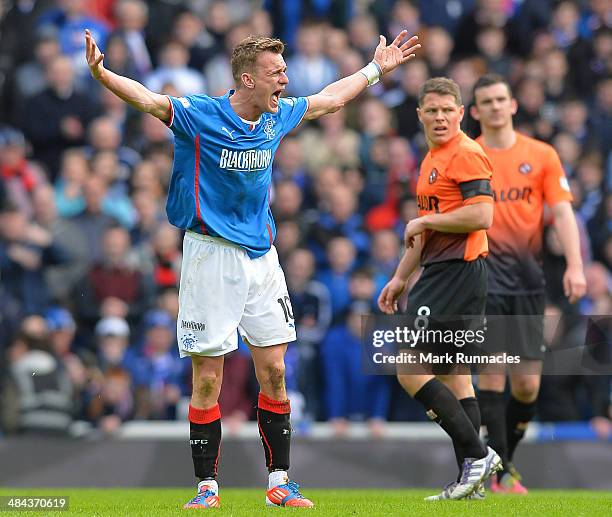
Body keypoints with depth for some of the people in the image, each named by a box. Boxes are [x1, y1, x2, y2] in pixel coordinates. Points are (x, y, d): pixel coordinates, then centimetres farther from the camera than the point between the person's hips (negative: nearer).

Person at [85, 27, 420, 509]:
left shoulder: (278, 116, 6)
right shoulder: (200, 115, -12)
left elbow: (328, 99, 24)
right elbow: (148, 99, -25)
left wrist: (376, 68, 33)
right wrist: (102, 73, -43)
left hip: (262, 255, 5)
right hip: (212, 255, -5)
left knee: (274, 373, 4)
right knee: (207, 379, -2)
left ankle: (279, 481, 13)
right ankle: (208, 485, 6)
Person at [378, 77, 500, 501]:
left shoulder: (467, 154, -12)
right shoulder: (433, 159, 20)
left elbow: (481, 216, -23)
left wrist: (424, 221, -12)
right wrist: (401, 278, 27)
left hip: (458, 272, -10)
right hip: (442, 272, 10)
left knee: (409, 369, -12)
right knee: (452, 373, 9)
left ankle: (477, 454, -10)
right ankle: (472, 480, 10)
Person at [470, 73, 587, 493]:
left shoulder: (542, 155, 8)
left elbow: (561, 211, 2)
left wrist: (575, 265, -11)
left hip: (528, 274, 2)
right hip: (483, 272, -2)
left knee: (527, 384, 0)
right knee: (491, 372, -10)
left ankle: (505, 459, 22)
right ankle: (501, 473, -5)